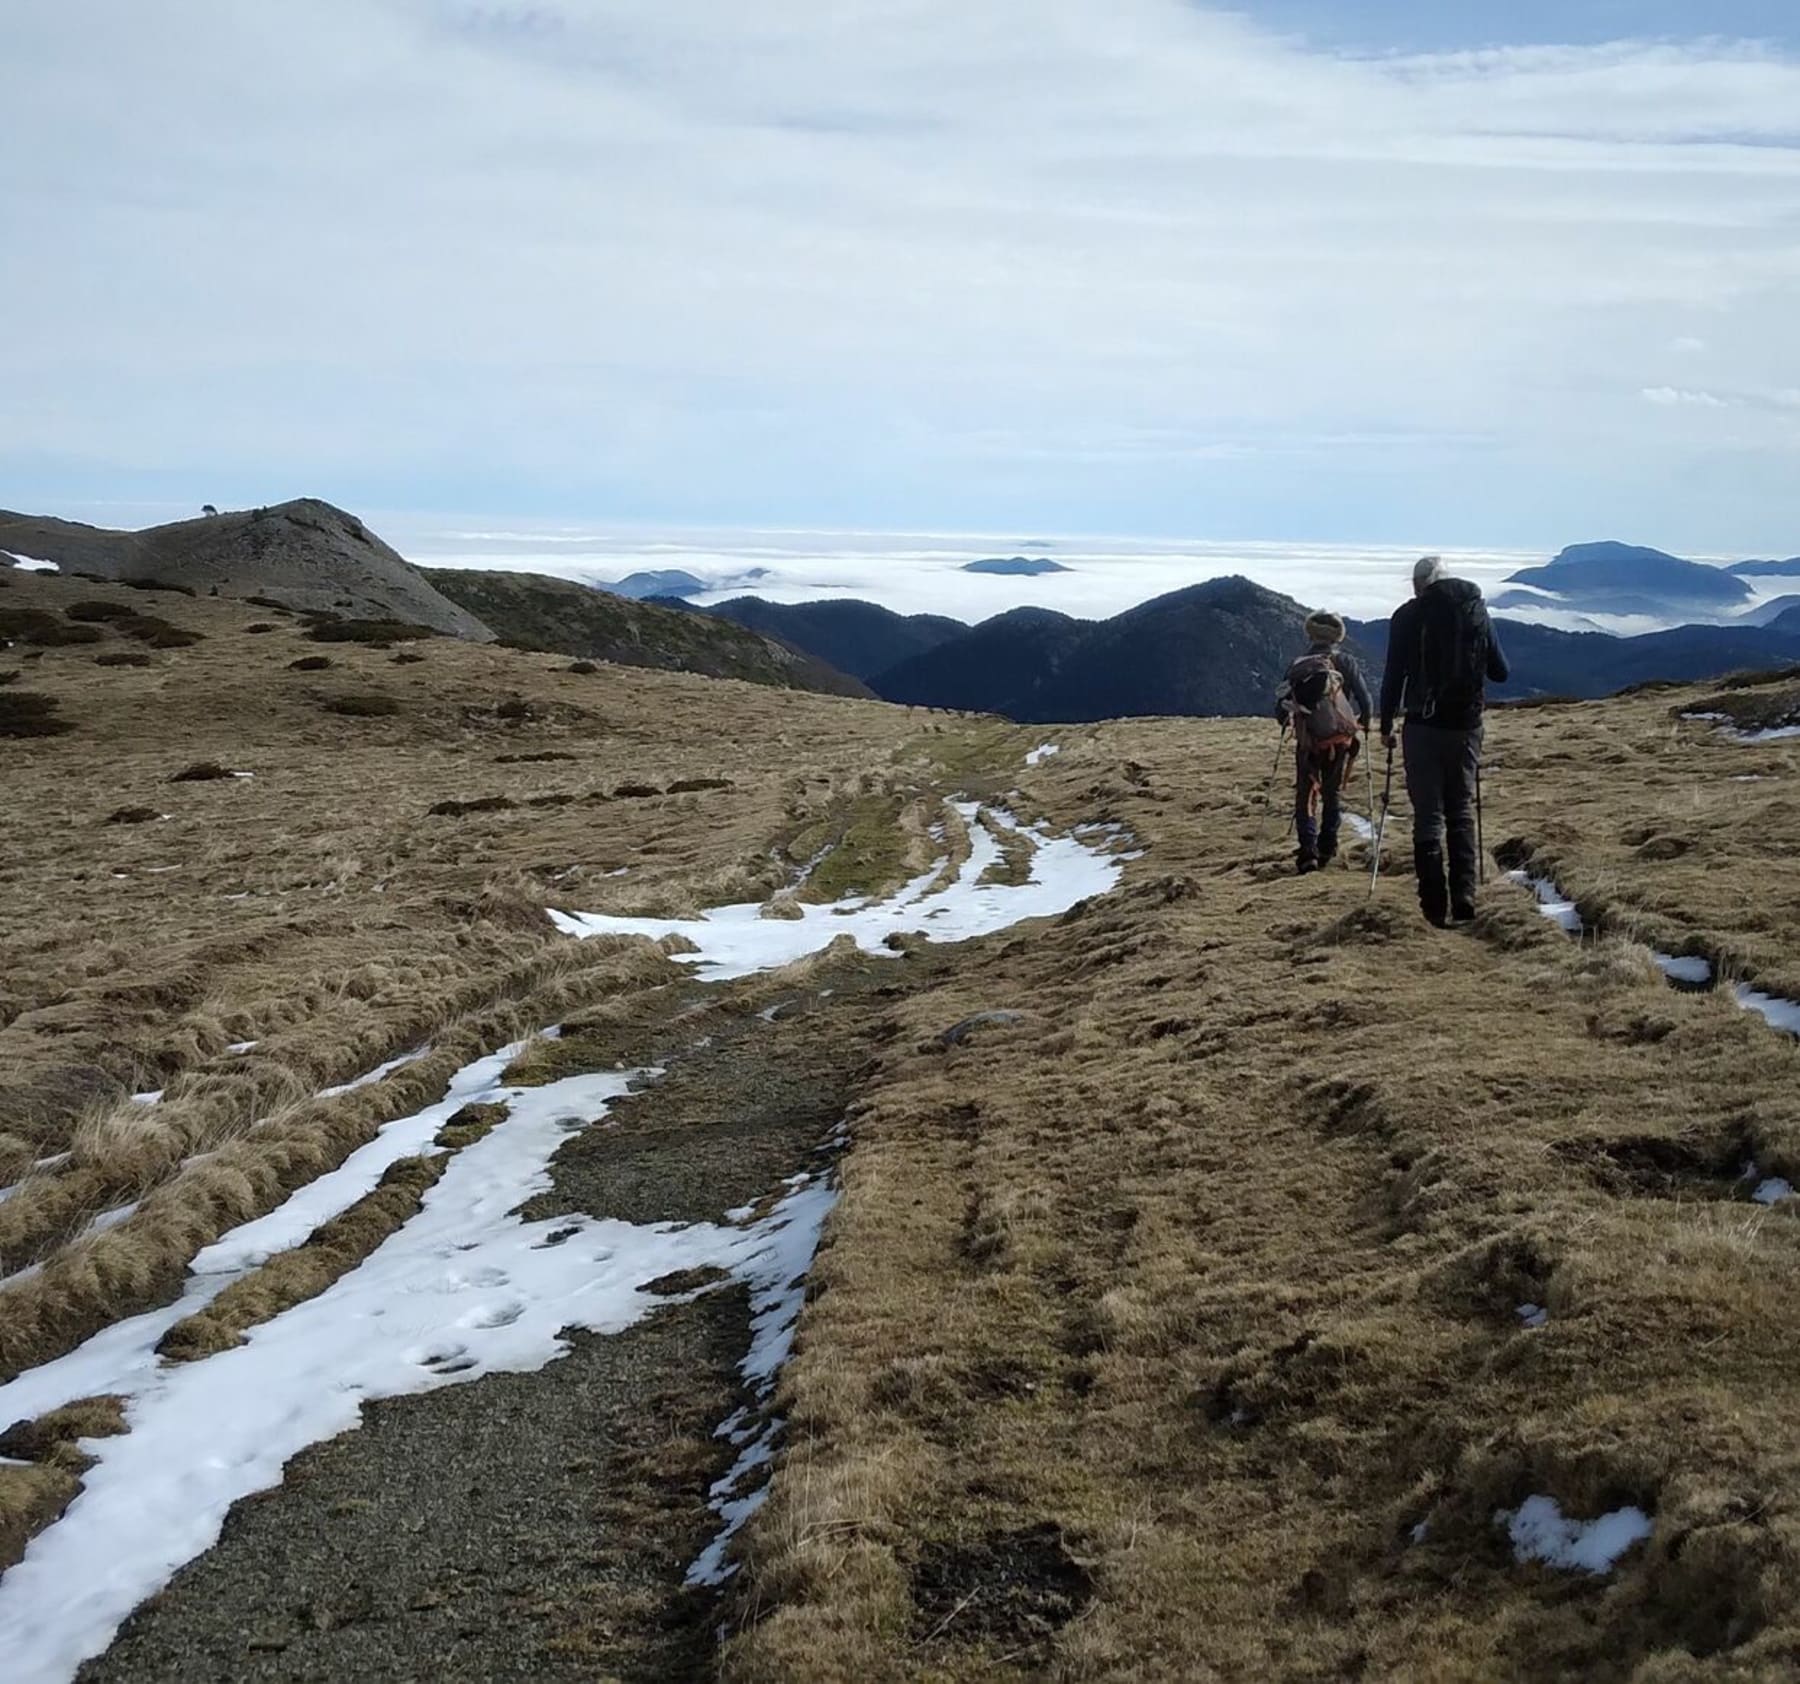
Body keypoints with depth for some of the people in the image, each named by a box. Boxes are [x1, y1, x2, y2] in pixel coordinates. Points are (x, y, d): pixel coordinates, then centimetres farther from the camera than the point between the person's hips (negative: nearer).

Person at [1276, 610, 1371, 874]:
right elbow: (1364, 697, -3)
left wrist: (1286, 720, 26)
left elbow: (1280, 705, 3)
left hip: (1307, 743, 0)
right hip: (1340, 739, 0)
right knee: (1332, 793, 15)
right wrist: (1364, 724, 16)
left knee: (1305, 796, 7)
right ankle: (1326, 848, 12)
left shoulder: (1297, 667, 4)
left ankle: (1308, 851, -8)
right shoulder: (1344, 662, 0)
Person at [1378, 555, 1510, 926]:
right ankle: (1463, 902, 6)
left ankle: (1435, 904, -3)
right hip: (1466, 726, 3)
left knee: (1428, 816, 1)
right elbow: (1500, 672, 11)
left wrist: (1386, 726, 4)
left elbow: (1394, 675, -5)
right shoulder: (1477, 610, 6)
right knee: (1462, 813, 12)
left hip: (1424, 726, -3)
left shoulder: (1408, 616, -4)